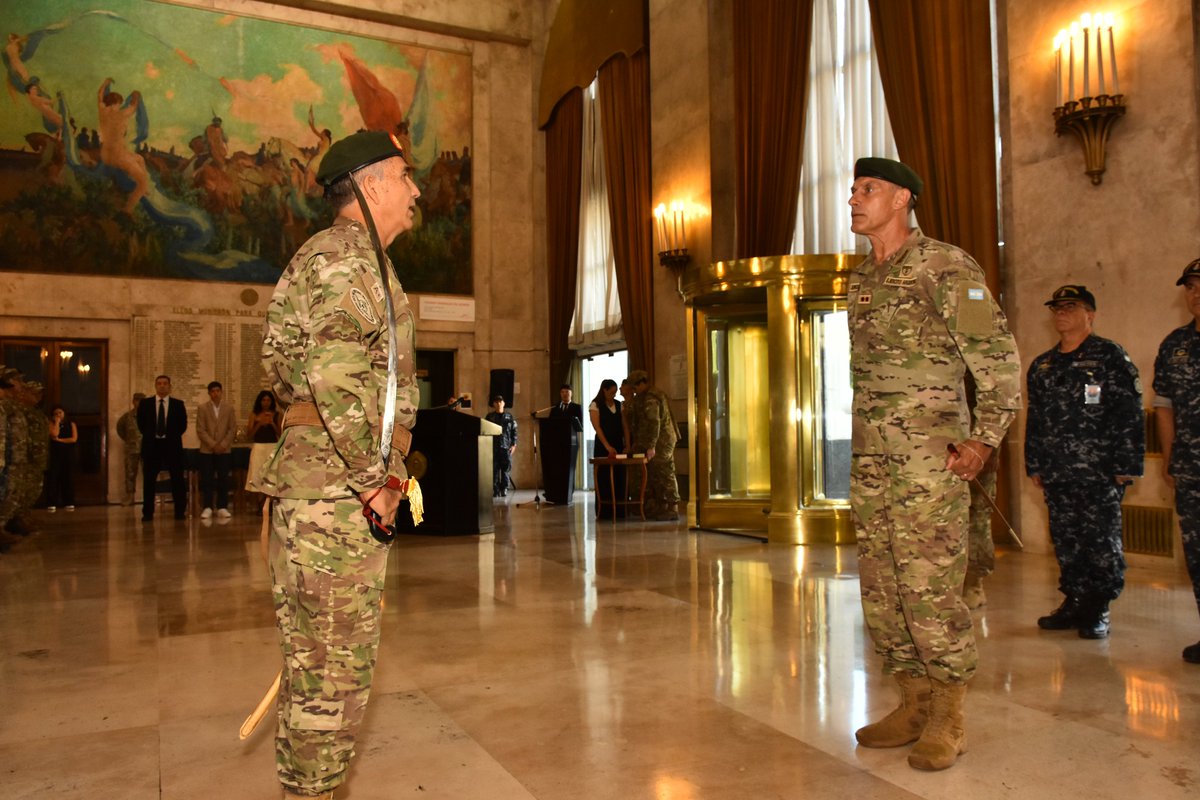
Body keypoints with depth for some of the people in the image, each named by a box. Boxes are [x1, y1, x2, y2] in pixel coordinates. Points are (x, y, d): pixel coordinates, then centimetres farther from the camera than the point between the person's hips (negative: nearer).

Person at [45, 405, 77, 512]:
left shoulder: (71, 424, 10)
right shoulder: (52, 424, 7)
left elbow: (74, 439, -3)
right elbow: (54, 435, -13)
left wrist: (59, 440, -7)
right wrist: (57, 422, -5)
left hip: (68, 454, 1)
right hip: (55, 454, -1)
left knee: (68, 478, 0)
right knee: (53, 478, -8)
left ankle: (69, 503, 3)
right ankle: (51, 504, -10)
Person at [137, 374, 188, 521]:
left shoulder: (178, 404, 4)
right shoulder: (145, 403, 5)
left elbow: (183, 424, 7)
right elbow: (141, 424, 11)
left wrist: (173, 437, 2)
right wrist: (149, 436, 5)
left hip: (172, 445, 0)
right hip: (151, 445, 0)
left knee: (177, 479, 2)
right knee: (149, 480, 3)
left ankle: (180, 511, 9)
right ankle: (148, 513, 11)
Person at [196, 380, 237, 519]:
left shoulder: (229, 408, 8)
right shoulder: (203, 409, 4)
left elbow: (232, 429, 4)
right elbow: (200, 430, -2)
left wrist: (223, 444, -8)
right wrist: (213, 445, -11)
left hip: (225, 450, 1)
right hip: (207, 450, -1)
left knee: (224, 479, 0)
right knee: (207, 479, -2)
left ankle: (222, 507, 6)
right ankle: (207, 507, 4)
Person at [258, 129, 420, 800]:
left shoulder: (353, 258, 23)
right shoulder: (345, 254, -10)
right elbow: (336, 377, -23)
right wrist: (372, 484, -16)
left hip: (328, 488, 11)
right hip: (339, 492, -11)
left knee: (315, 669, 18)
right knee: (336, 676, -4)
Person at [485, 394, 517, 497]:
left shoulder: (509, 416, 11)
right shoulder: (489, 416, 10)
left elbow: (514, 431, 9)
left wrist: (514, 444, 0)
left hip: (506, 447, 0)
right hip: (493, 446, 0)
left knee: (506, 469, -4)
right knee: (494, 469, -4)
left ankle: (504, 489, 1)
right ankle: (496, 491, -3)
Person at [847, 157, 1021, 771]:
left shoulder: (944, 266, -5)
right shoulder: (860, 281, 16)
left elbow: (999, 357, -7)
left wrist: (983, 438, -12)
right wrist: (866, 441, 18)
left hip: (928, 462, -7)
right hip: (868, 462, 8)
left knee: (931, 593, -3)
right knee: (881, 595, 10)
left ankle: (947, 720, 12)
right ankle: (914, 706, 24)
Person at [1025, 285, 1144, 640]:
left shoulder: (1110, 356, -1)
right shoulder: (1041, 366, 15)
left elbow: (1130, 414, -6)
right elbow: (1034, 419, 19)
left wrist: (1125, 466, -11)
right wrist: (1034, 465, 15)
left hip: (1099, 473, -5)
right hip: (1057, 474, 5)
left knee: (1101, 540, 1)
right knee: (1066, 540, 9)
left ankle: (1098, 610, 11)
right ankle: (1074, 602, 19)